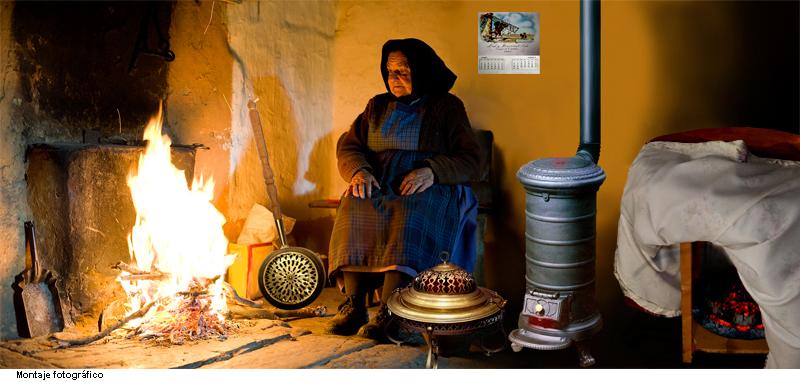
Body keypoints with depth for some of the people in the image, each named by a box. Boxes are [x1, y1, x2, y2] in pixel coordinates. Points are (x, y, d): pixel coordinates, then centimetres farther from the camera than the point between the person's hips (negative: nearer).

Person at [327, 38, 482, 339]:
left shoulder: (447, 107, 8)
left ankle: (387, 312, -45)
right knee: (354, 210, -31)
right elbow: (348, 146, 14)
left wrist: (432, 170, -20)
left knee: (411, 216, -39)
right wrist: (359, 171, -10)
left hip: (428, 189, -3)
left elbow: (471, 160, -1)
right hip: (378, 186, 4)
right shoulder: (378, 106, 21)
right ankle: (353, 304, -34)